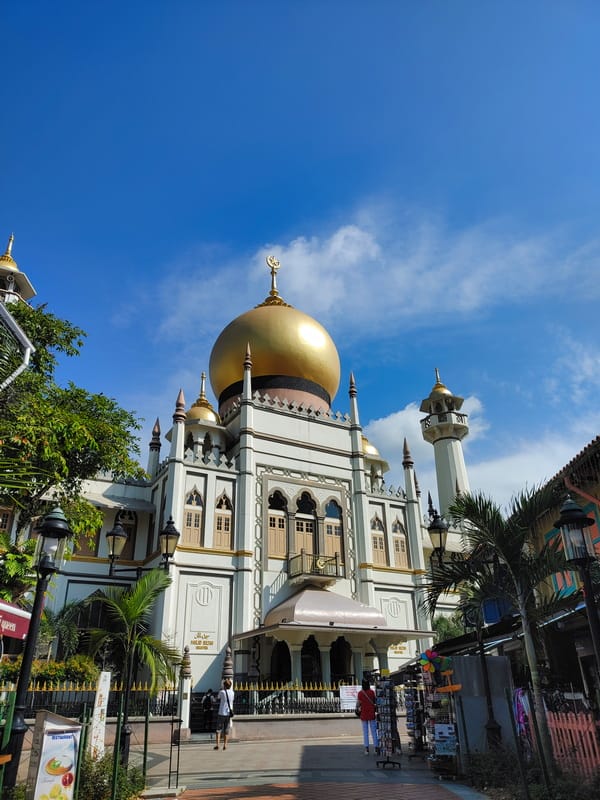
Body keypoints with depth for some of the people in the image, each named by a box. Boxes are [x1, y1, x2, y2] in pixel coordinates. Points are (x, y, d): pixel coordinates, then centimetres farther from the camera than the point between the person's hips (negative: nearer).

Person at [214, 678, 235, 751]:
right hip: (229, 713, 3)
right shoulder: (232, 693, 4)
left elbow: (219, 699, 8)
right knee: (226, 730, 11)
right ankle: (225, 745, 9)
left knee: (218, 729, 3)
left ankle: (217, 745, -5)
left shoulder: (222, 692, -8)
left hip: (221, 713, -3)